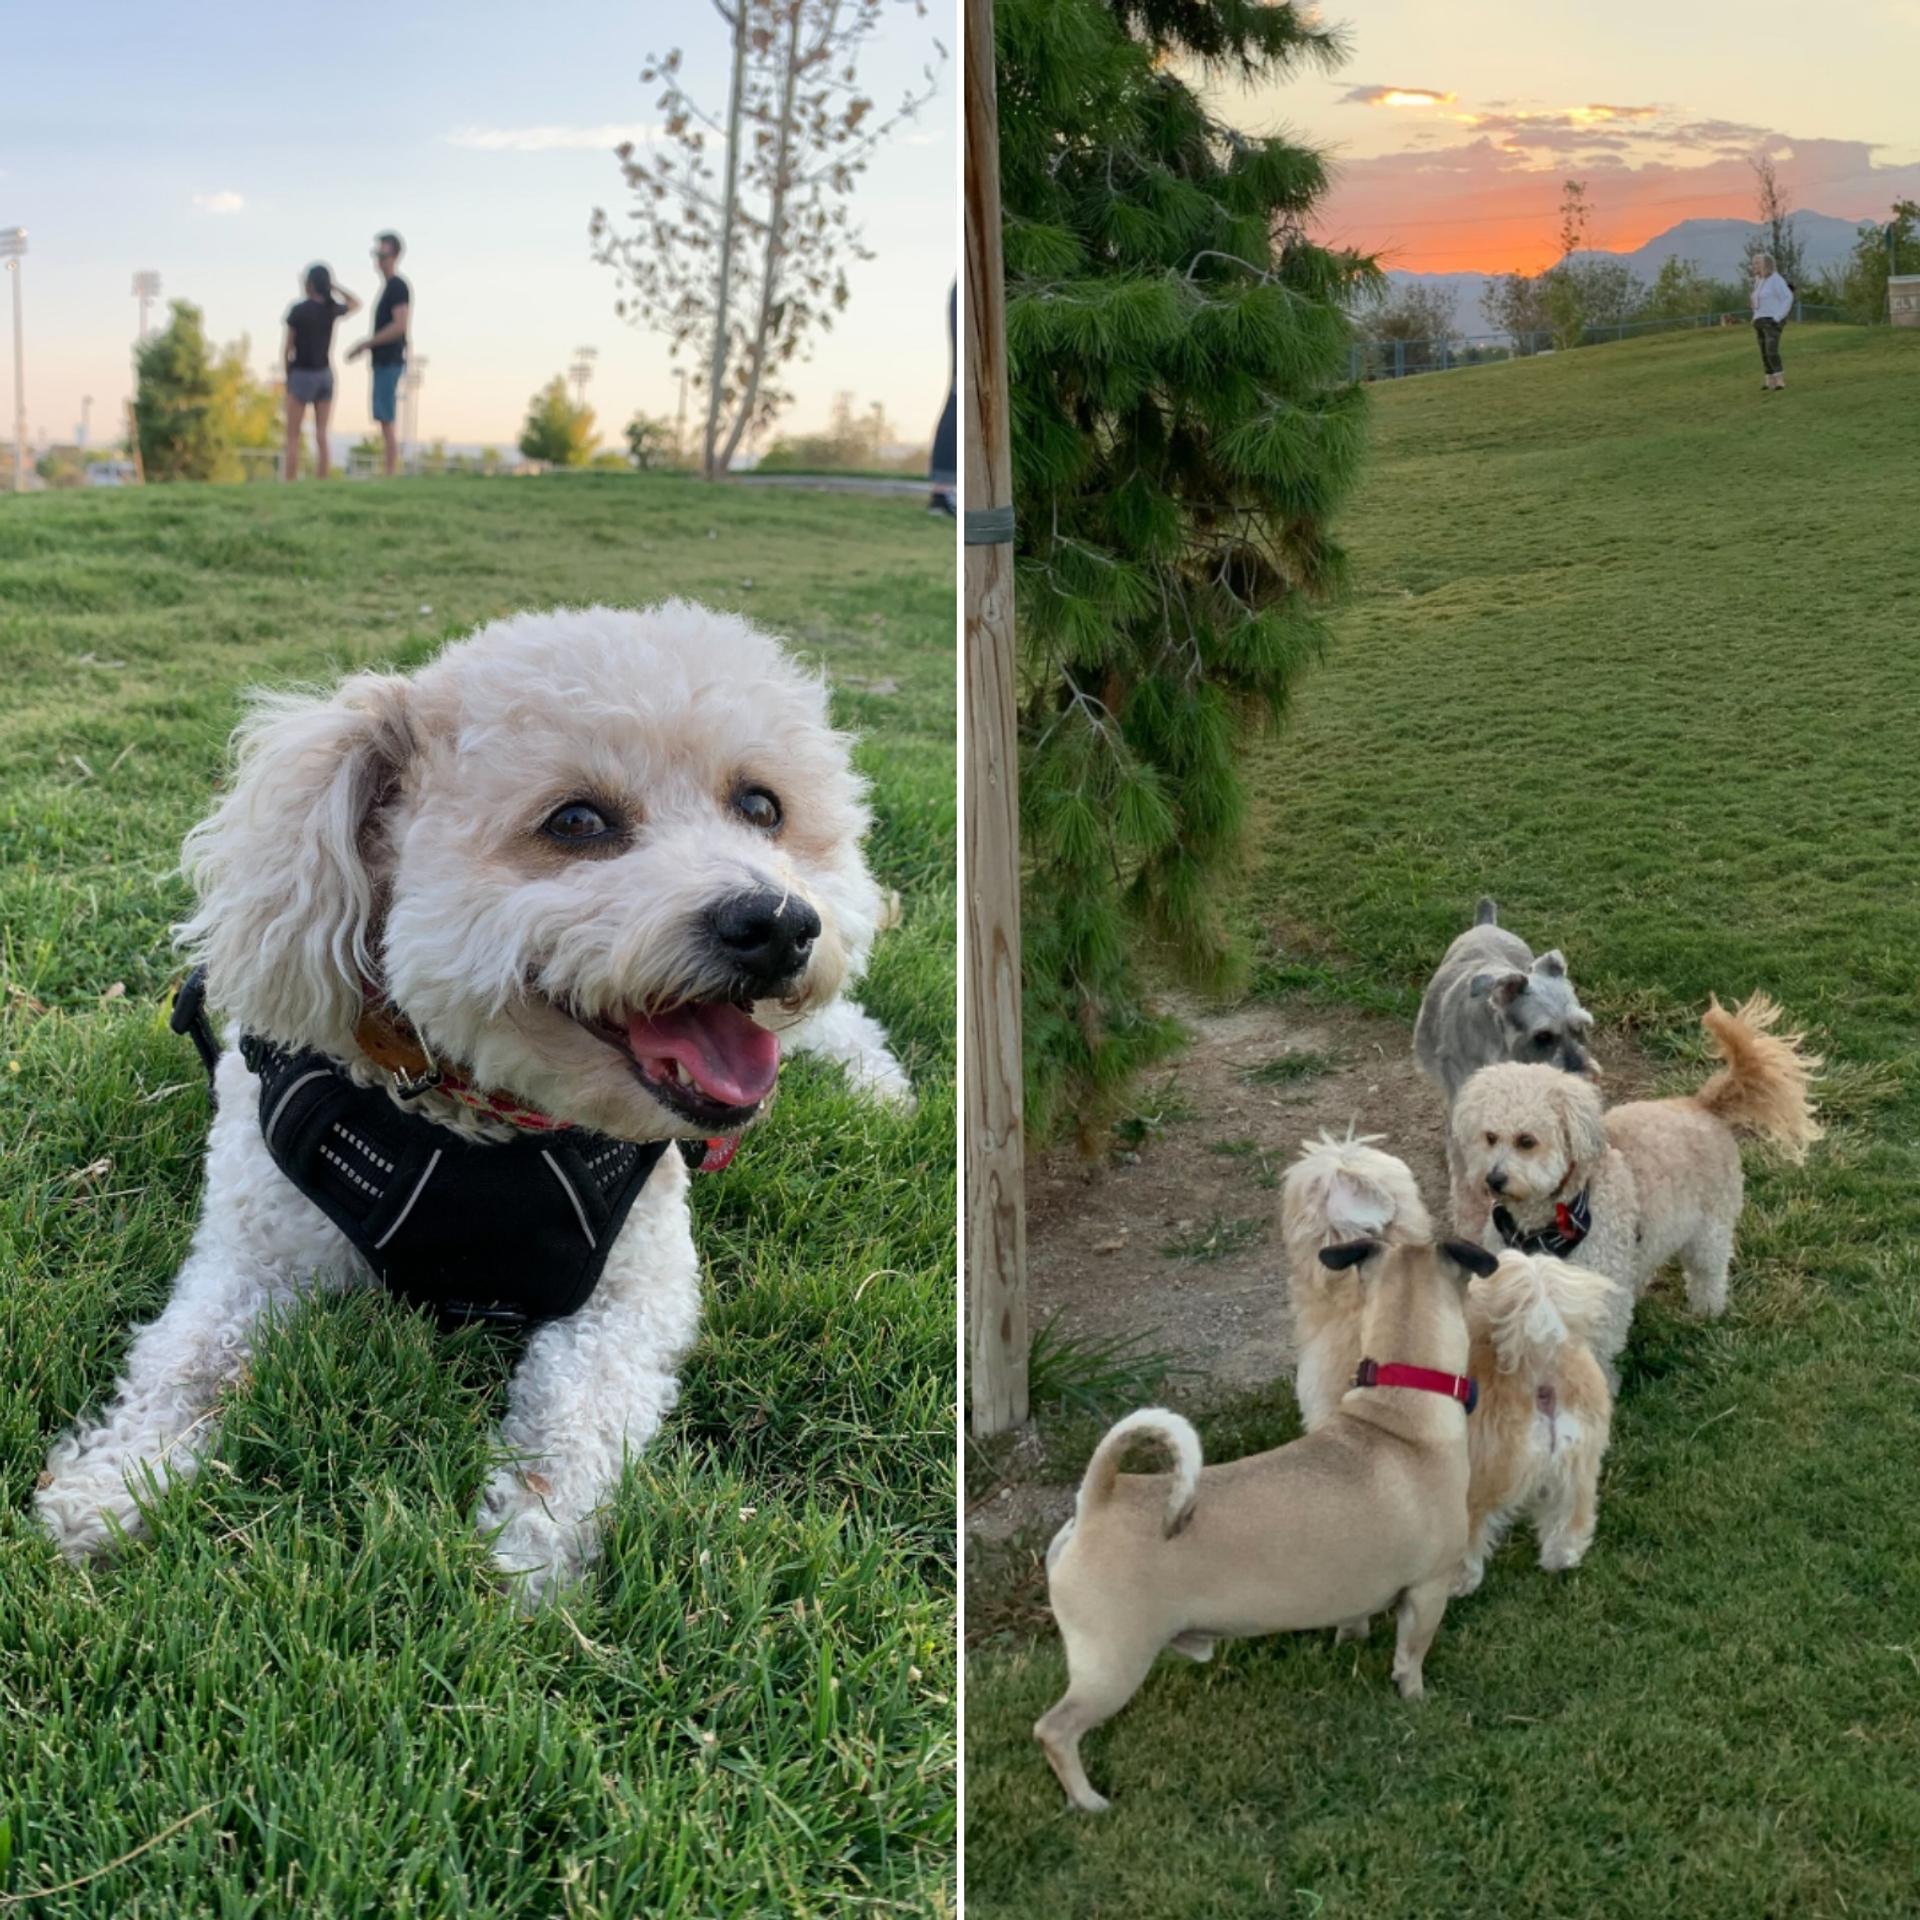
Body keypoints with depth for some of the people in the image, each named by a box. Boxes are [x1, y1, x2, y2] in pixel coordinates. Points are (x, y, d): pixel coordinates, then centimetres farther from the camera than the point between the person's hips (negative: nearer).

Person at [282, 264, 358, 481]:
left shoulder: (298, 310, -11)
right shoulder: (332, 309, 2)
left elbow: (289, 347, -6)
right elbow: (356, 304, 24)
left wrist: (287, 373, 8)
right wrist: (334, 286, 13)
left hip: (302, 374, -5)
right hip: (325, 374, 5)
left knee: (293, 437, -1)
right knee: (321, 436, 4)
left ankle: (290, 482, -6)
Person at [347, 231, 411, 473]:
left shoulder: (398, 286, -10)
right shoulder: (389, 287, 19)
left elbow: (399, 325, -20)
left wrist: (365, 343, -16)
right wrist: (366, 346, 20)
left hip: (390, 362, -10)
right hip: (384, 362, 10)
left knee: (387, 421, -12)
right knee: (386, 421, 8)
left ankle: (390, 476, -13)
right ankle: (389, 475, 9)